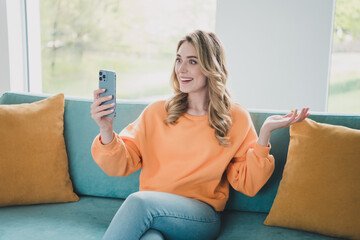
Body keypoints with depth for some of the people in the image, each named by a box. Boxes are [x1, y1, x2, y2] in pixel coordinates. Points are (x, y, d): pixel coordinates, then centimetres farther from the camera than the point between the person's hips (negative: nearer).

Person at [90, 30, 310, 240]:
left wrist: (265, 133, -10)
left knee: (139, 201, -29)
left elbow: (248, 184, 1)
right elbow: (121, 164, 4)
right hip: (148, 216, 1)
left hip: (202, 218, -1)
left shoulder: (235, 118, 5)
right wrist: (107, 130, -15)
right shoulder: (157, 112, 9)